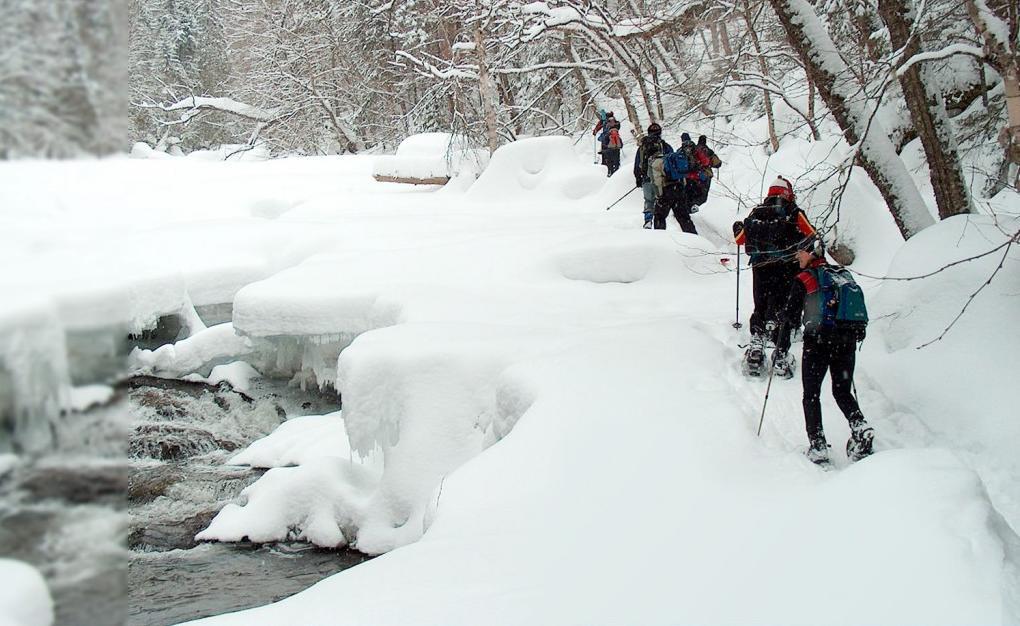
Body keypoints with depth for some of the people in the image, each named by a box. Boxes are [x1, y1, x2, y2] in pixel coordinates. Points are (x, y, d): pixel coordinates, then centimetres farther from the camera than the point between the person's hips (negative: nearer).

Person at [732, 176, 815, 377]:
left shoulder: (756, 213, 5)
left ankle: (756, 342, -1)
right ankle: (780, 355, -2)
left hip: (760, 268, 2)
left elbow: (741, 239, 16)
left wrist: (737, 229, 38)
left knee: (760, 307, 16)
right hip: (786, 270, -2)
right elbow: (813, 238, -1)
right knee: (782, 310, 3)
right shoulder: (794, 213, -3)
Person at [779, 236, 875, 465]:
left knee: (811, 395, 6)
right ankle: (861, 428, -10)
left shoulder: (803, 279, -1)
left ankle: (817, 446, -3)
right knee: (842, 392, 16)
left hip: (818, 342, -4)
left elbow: (791, 315, -3)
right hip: (847, 342, 4)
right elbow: (860, 307, 16)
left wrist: (783, 341, 7)